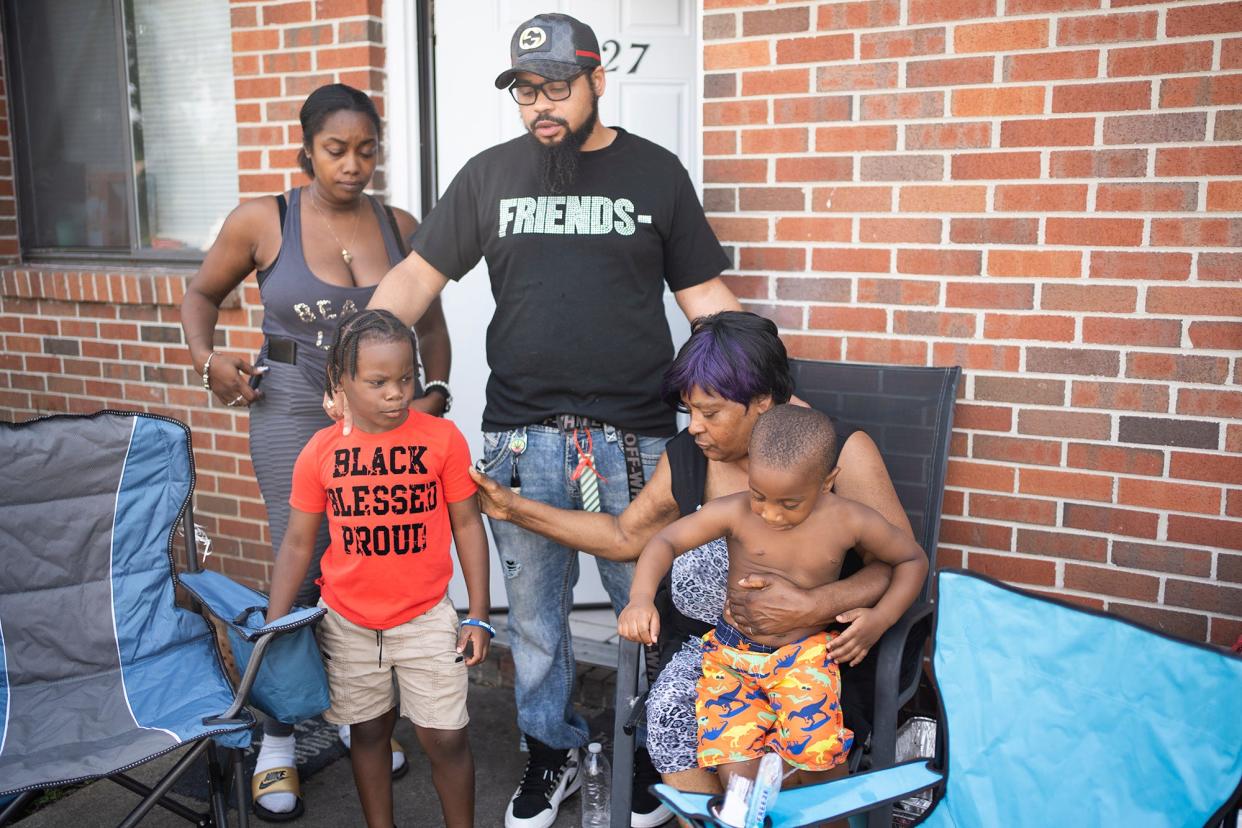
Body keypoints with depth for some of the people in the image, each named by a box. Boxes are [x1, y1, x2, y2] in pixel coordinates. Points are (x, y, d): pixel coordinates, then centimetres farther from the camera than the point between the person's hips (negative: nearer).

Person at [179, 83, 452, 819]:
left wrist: (436, 389, -3)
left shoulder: (401, 226, 2)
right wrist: (208, 357, -7)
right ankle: (278, 741, 19)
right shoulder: (262, 221, -5)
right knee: (300, 576, 0)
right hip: (295, 415, -3)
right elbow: (203, 294, 9)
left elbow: (432, 322, 10)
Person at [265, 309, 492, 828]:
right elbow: (297, 543, 1)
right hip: (347, 623, 2)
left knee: (444, 738, 1)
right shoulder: (321, 451, -7)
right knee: (368, 730, 18)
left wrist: (478, 615, -6)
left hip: (426, 618, -2)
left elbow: (466, 524, -5)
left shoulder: (442, 438, -12)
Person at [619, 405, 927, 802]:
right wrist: (641, 597, -27)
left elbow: (913, 560, 5)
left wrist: (881, 618, -8)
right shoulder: (734, 513, -14)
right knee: (735, 769, -17)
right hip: (732, 652, 0)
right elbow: (666, 541, -9)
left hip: (805, 655, 0)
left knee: (817, 750, -22)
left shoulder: (850, 522, -10)